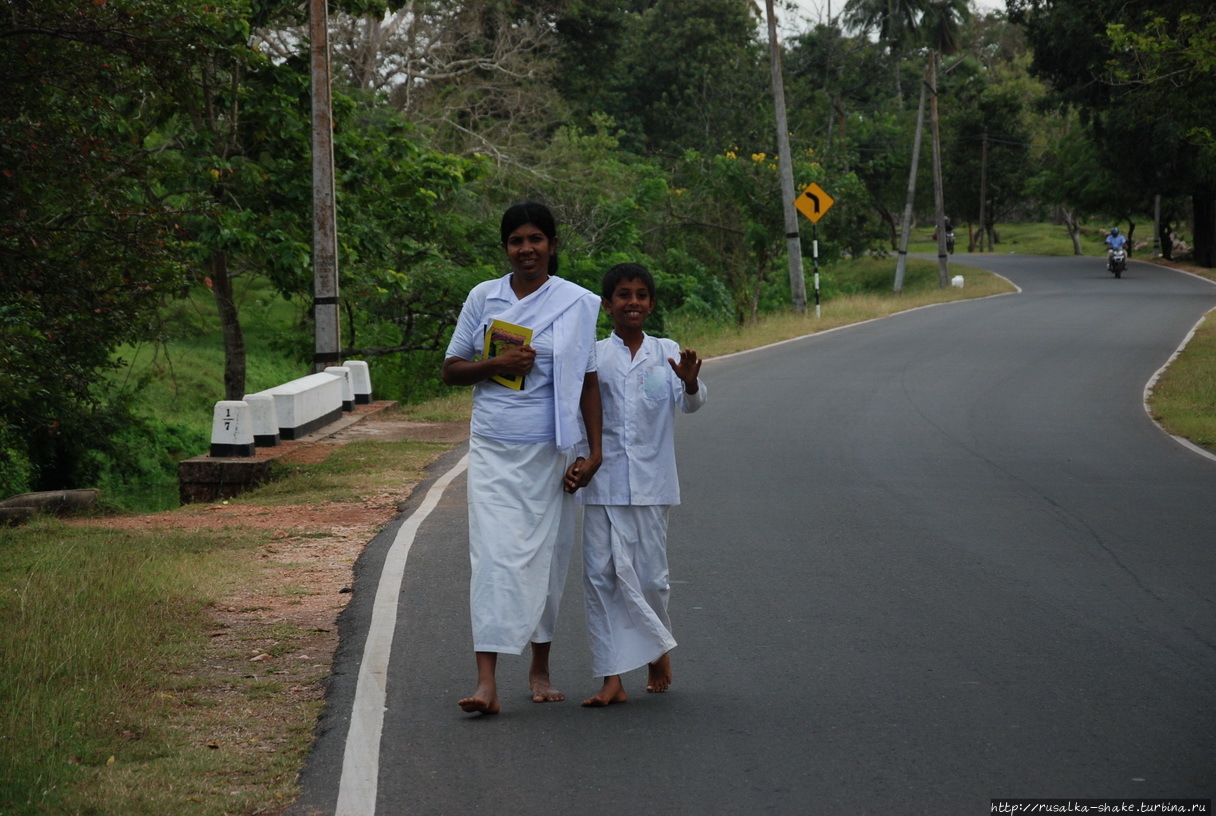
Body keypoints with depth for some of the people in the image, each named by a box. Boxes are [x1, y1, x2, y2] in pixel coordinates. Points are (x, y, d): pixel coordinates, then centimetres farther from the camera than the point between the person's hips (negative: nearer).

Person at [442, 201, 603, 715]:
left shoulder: (577, 304, 1)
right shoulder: (483, 298, 5)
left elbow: (588, 382, 3)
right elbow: (451, 369, 10)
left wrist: (595, 451, -3)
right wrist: (496, 364, -9)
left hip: (551, 451, 0)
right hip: (493, 449, 0)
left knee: (546, 557, 8)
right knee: (493, 556, -10)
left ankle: (540, 668, 26)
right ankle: (487, 681, -16)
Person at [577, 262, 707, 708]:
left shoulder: (666, 353, 4)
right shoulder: (592, 356, 5)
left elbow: (690, 403, -10)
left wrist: (690, 381, -32)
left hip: (651, 483, 0)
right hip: (603, 483, 0)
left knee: (650, 574, 3)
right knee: (602, 575, -3)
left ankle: (659, 649, 30)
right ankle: (613, 678, 0)